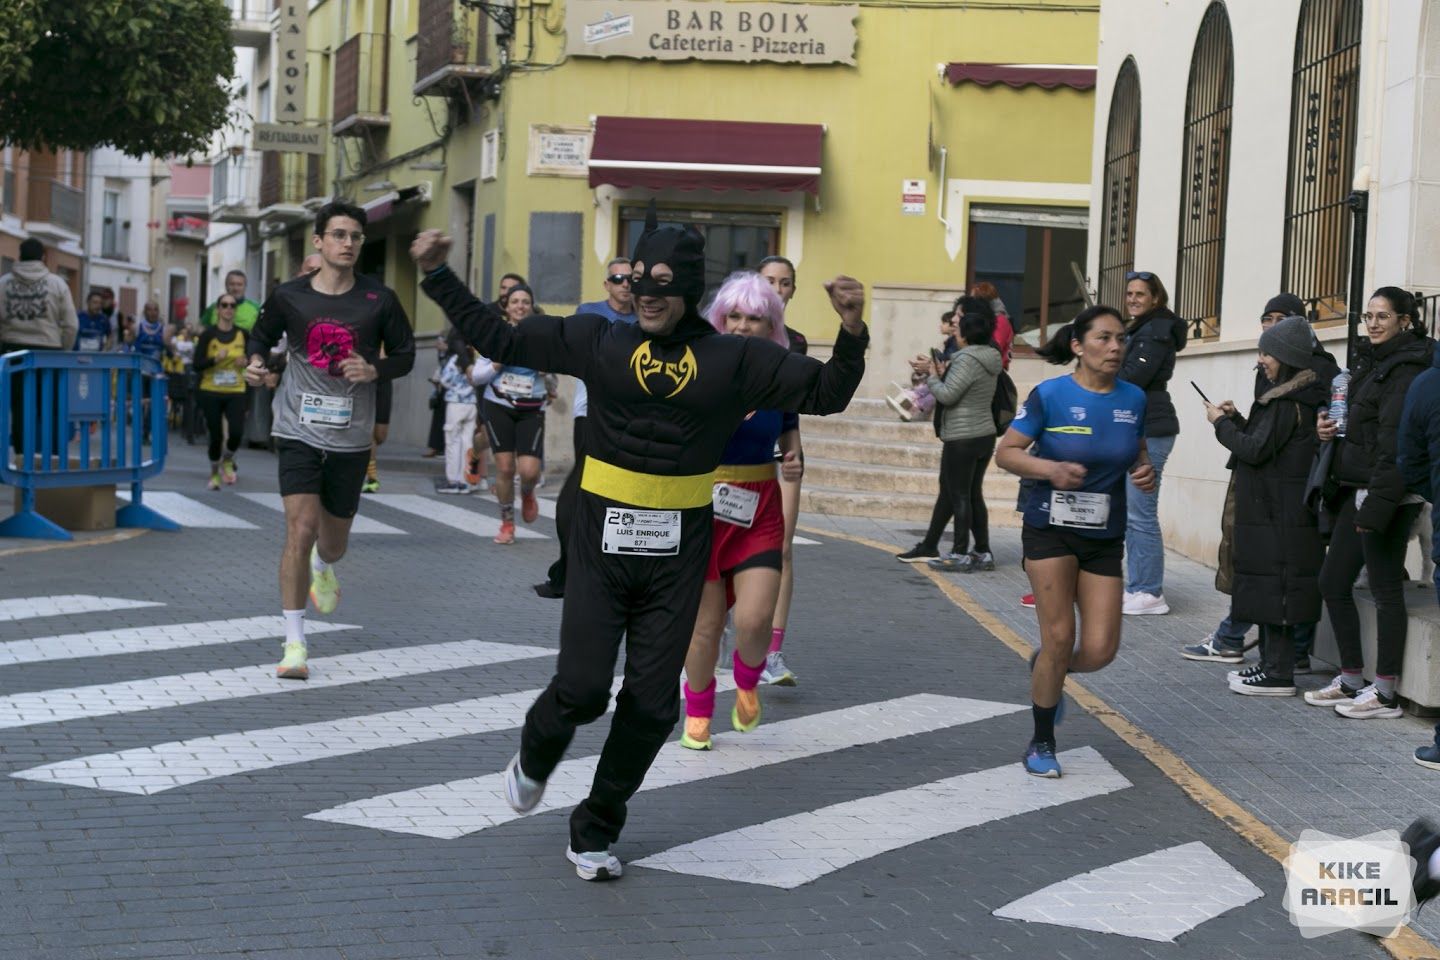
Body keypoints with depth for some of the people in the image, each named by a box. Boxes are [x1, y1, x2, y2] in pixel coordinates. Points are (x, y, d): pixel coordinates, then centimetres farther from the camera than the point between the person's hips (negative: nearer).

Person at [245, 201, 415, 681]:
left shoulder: (379, 300, -3)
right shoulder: (289, 296, -4)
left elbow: (405, 353, 6)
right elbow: (261, 335, 14)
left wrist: (375, 370, -14)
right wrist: (256, 362, -8)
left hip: (351, 438, 2)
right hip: (299, 431, -2)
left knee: (333, 541, 15)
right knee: (300, 530, -16)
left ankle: (323, 567, 56)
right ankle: (294, 642, -8)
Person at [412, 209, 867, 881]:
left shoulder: (733, 360, 0)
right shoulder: (599, 342, 1)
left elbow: (825, 393, -1)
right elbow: (498, 339, 7)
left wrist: (851, 335, -17)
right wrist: (439, 279, 3)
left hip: (677, 554, 1)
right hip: (601, 545, -1)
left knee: (651, 705, 4)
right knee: (582, 687, -9)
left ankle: (594, 831, 23)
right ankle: (535, 758, 28)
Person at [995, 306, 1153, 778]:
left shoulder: (1133, 398, 3)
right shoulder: (1050, 395, -9)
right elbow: (1006, 452, -4)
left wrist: (1144, 471, -4)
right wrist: (1051, 468, -21)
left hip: (1105, 538, 4)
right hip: (1050, 528, -4)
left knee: (1100, 649, -4)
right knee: (1059, 637, -8)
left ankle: (1045, 670, 33)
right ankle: (1041, 745, 12)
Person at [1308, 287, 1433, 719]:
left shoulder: (1408, 368, -14)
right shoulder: (1373, 362, 17)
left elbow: (1396, 440, -21)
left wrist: (1378, 501, -25)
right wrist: (1333, 429, 3)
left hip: (1389, 493, -10)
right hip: (1358, 490, 10)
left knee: (1385, 588, -4)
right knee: (1333, 582, 12)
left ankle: (1386, 694, 3)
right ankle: (1351, 680, 21)